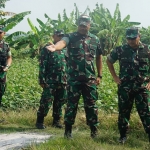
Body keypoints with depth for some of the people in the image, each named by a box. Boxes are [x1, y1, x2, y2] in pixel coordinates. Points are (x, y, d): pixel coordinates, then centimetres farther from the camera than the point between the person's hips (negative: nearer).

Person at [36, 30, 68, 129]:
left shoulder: (65, 50, 14)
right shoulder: (47, 49, -2)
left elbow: (69, 65, 18)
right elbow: (42, 66, -6)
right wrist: (42, 80, -11)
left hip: (63, 81, 5)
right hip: (50, 81, -5)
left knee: (60, 102, 10)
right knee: (46, 102, -5)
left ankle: (56, 121, 22)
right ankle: (40, 121, 6)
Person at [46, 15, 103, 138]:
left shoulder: (95, 39, 8)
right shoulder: (71, 37, -3)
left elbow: (99, 58, 15)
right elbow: (62, 42, -26)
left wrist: (100, 75, 11)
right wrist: (55, 47, -50)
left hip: (90, 78, 2)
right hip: (74, 78, -2)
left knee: (91, 104, 7)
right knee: (72, 104, 4)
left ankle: (94, 129, 19)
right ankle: (68, 130, 14)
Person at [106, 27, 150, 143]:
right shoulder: (121, 50, 0)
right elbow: (109, 61, 14)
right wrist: (115, 77, 7)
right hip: (125, 88, 1)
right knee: (123, 112, 9)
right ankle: (123, 136, 22)